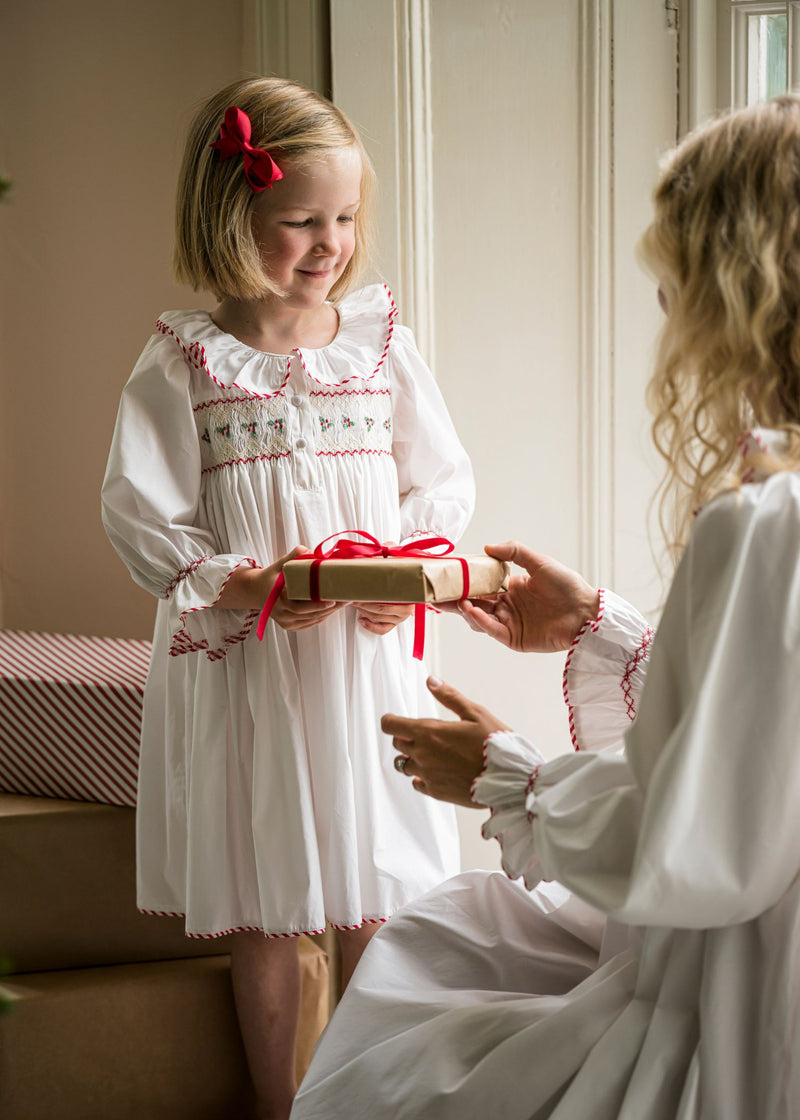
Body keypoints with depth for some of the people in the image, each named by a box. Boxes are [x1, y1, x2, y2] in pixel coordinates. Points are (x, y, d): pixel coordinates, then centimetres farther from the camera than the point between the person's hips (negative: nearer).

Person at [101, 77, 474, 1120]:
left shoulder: (380, 338, 3)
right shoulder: (184, 358, -5)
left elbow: (443, 481, 8)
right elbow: (139, 508, -6)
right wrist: (234, 584, -19)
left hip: (371, 653, 2)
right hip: (241, 661, -2)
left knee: (376, 900, 9)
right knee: (262, 911, 10)